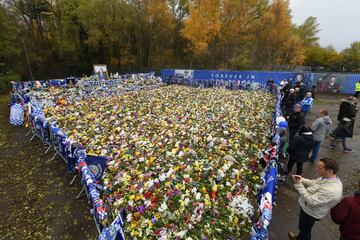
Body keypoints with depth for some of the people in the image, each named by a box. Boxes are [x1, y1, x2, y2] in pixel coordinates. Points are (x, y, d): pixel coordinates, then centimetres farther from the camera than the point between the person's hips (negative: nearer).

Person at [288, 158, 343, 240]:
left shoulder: (330, 190, -39)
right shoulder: (330, 177, -13)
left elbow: (311, 201, -33)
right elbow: (315, 183, 5)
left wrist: (299, 185, -31)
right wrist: (302, 180, -12)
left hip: (310, 213, -8)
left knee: (305, 229, 23)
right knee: (302, 227, 33)